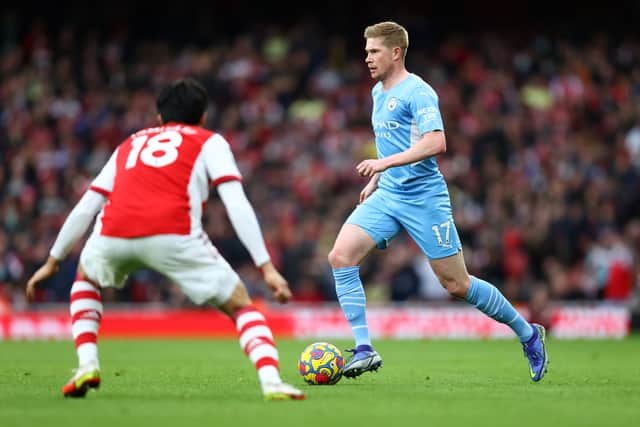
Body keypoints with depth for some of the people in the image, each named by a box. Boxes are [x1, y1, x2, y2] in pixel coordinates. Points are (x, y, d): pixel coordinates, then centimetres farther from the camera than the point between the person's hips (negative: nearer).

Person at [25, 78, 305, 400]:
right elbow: (237, 206, 8)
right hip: (174, 237, -3)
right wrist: (266, 266, 5)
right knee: (240, 305, 11)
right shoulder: (210, 142, 23)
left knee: (85, 279, 36)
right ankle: (271, 381, -13)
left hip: (114, 235, 3)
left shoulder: (130, 144, 34)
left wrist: (53, 261, 42)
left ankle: (87, 365, 17)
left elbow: (84, 208, 33)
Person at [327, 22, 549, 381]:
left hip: (424, 196, -8)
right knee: (341, 256, -14)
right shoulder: (379, 92, 15)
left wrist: (385, 163, -30)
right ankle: (364, 349, -13)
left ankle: (528, 334, 16)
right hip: (388, 194, 8)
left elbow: (436, 142, -26)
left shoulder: (417, 92, -13)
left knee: (457, 285, -3)